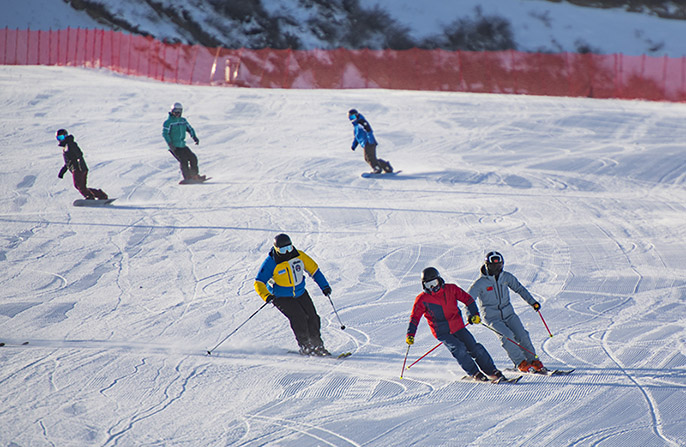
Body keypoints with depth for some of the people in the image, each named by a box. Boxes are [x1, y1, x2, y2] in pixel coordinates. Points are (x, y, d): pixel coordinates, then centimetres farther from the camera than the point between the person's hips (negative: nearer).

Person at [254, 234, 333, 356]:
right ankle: (305, 347, -8)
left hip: (300, 294, 5)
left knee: (312, 317, -3)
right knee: (298, 318, -21)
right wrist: (266, 296, -37)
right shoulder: (271, 263, -19)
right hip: (282, 298, -5)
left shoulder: (299, 256, -8)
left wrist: (324, 286, 2)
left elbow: (314, 269, 6)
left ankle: (317, 345, 14)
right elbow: (259, 283, -19)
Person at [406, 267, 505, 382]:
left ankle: (492, 371, 7)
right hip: (442, 332, -2)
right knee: (459, 349, -23)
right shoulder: (422, 299, -5)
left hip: (458, 327, 2)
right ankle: (475, 374, -11)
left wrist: (474, 314, -6)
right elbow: (415, 317, 0)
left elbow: (467, 299, 6)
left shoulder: (451, 289, -1)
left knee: (475, 348, -5)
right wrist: (410, 335, -8)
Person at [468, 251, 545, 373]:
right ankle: (520, 363, -15)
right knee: (507, 335, -25)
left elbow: (519, 288, 16)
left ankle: (533, 360, 3)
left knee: (522, 335, -12)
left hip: (508, 313, 4)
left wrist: (532, 302, 14)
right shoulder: (481, 283, -13)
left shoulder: (506, 277, 0)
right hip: (492, 316, -4)